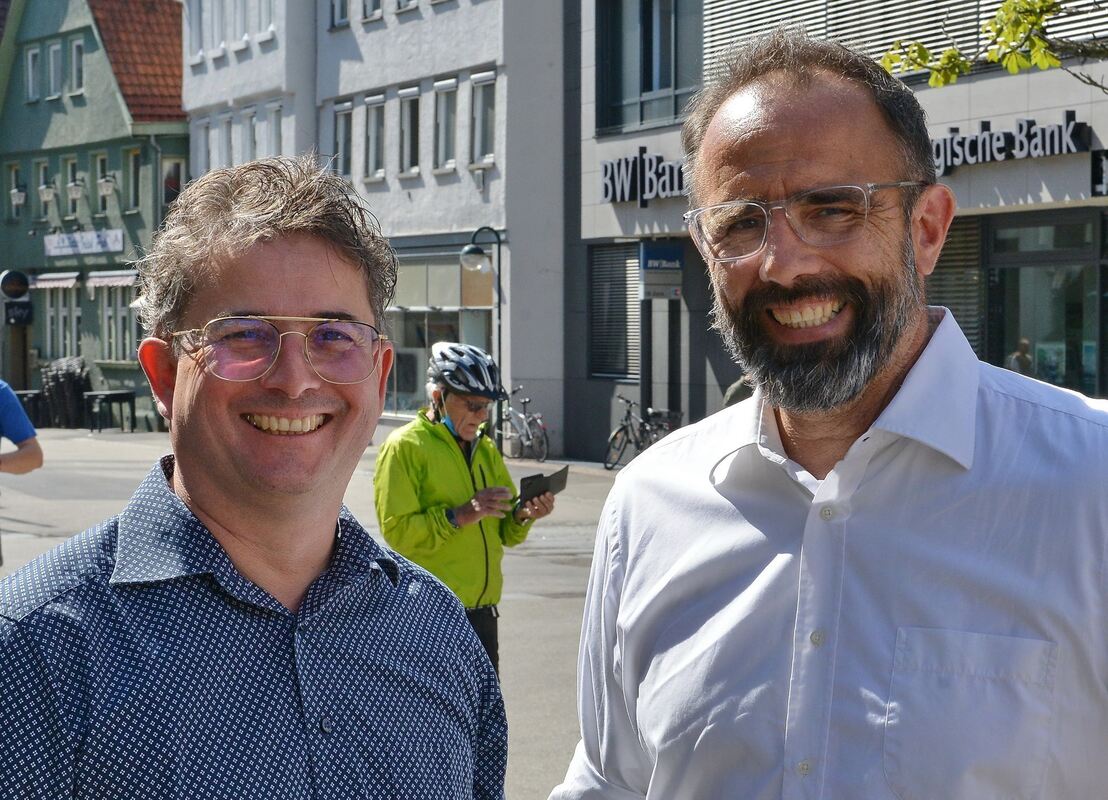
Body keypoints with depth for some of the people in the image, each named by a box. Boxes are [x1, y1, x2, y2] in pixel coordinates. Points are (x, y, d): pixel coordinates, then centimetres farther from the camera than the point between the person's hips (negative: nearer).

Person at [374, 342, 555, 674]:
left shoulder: (485, 448, 16)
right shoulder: (404, 447, -7)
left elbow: (503, 532, 18)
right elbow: (397, 531, -16)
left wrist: (523, 516, -4)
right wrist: (460, 515, -23)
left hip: (482, 609, 7)